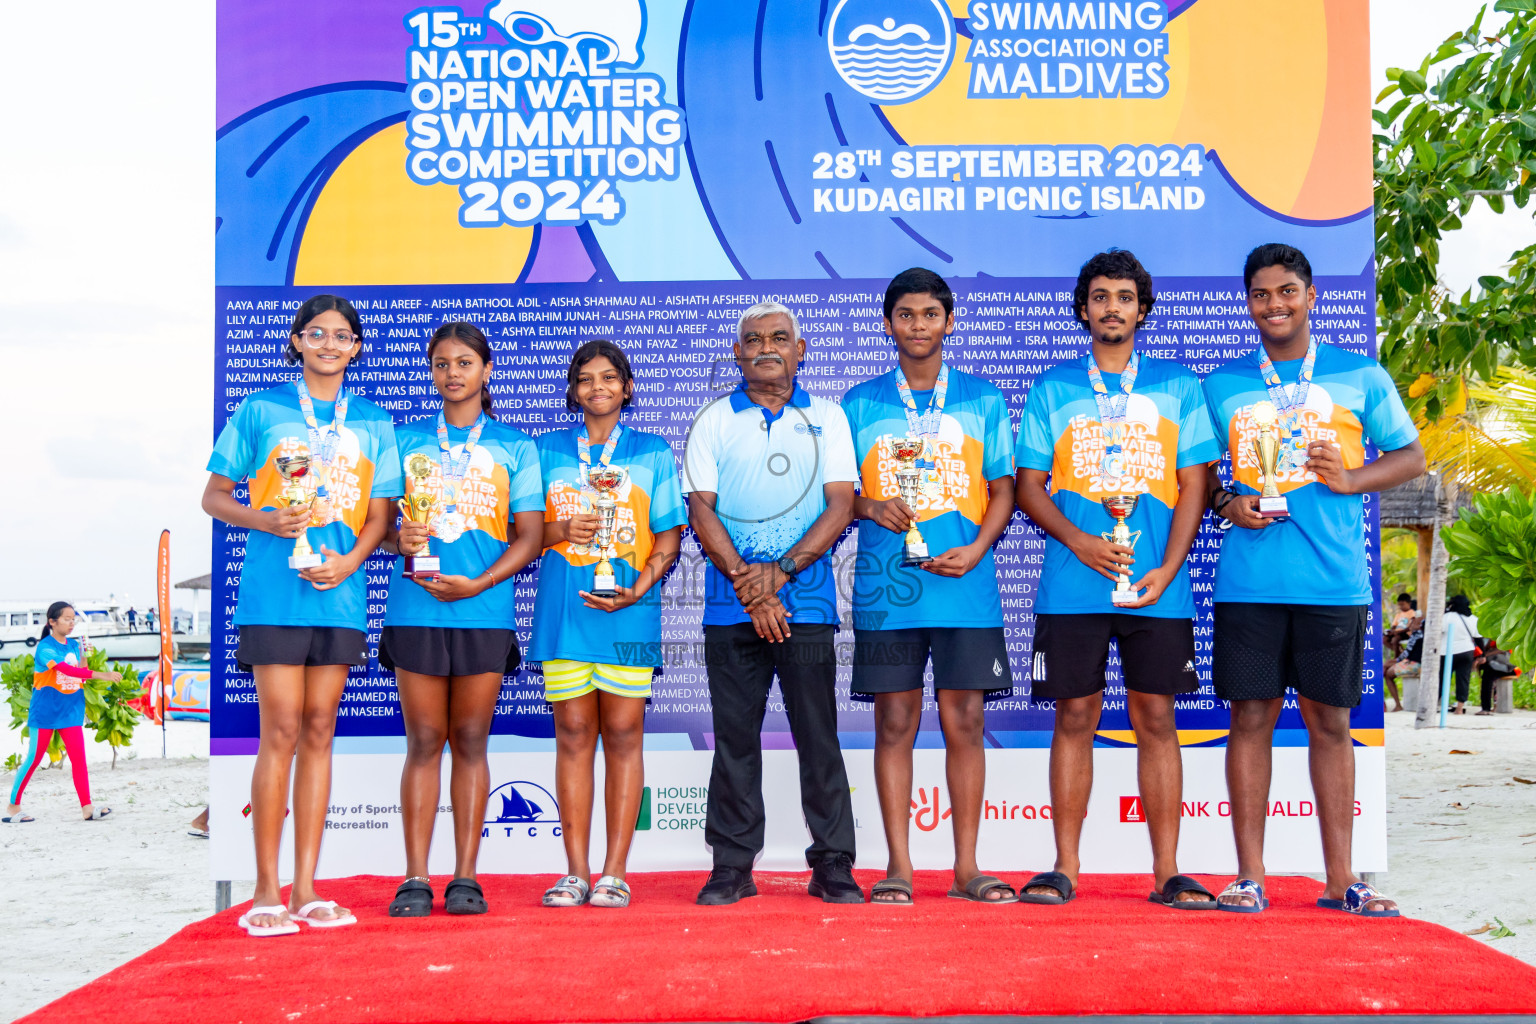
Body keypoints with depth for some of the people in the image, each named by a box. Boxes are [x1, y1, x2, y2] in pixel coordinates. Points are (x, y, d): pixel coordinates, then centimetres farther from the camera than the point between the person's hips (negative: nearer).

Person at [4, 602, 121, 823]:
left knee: (79, 758, -3)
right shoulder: (45, 647, -14)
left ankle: (87, 808, -4)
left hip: (70, 712, 5)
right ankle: (13, 807, 16)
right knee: (34, 759, 2)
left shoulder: (74, 646, 8)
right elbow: (66, 670, -30)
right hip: (45, 712, -5)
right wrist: (100, 675, -37)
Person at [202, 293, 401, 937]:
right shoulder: (260, 411, 6)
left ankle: (305, 887, 11)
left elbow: (379, 513, 11)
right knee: (281, 730, -7)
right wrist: (266, 521, -12)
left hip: (340, 590, 3)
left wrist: (350, 559, -8)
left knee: (319, 730, 5)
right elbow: (214, 496, 7)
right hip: (274, 589, -3)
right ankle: (266, 892, 0)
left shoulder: (374, 423, 12)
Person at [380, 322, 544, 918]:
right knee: (424, 741, 0)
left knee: (471, 740, 3)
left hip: (484, 613, 0)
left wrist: (475, 584, -10)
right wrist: (398, 540, -13)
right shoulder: (405, 440, 12)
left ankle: (466, 876, 7)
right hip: (415, 608, 1)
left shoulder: (514, 446, 9)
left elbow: (530, 535, 4)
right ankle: (415, 878, 3)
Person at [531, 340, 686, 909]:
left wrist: (639, 587, -9)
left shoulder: (653, 452, 11)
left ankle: (614, 874, 2)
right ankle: (575, 873, 5)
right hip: (563, 605, 1)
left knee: (623, 733, -2)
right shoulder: (548, 450, 14)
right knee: (573, 733, 0)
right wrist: (559, 530, -7)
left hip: (628, 608, -1)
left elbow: (670, 535, 7)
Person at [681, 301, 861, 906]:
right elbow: (701, 509, 2)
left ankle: (833, 865, 8)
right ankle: (732, 866, 12)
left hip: (806, 600, -1)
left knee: (818, 734, -1)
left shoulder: (826, 418, 10)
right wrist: (747, 583, -10)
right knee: (734, 735, 4)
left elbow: (840, 504, 1)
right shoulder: (713, 421, 10)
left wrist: (780, 572, -11)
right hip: (731, 603, 1)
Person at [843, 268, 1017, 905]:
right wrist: (870, 506, -10)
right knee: (895, 724, 2)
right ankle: (898, 866, 9)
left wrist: (976, 548, -8)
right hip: (885, 589, 0)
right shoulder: (860, 404, 10)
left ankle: (966, 866, 10)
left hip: (966, 586, 0)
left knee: (963, 722, 2)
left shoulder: (984, 400, 10)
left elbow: (1002, 490, 9)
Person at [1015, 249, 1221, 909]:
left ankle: (1167, 872, 7)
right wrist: (1079, 541, -11)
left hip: (1157, 587, 0)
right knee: (1075, 716, 1)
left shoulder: (1177, 385, 11)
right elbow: (1029, 487, 6)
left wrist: (1167, 569, -7)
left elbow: (1192, 485, 6)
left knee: (1156, 718, 2)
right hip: (1072, 586, 0)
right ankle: (1065, 868, 8)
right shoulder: (1053, 387, 10)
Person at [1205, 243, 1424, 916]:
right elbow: (1196, 473, 16)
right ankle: (1250, 876, 8)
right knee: (1251, 717, 1)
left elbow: (1410, 455, 12)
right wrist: (1226, 504, -5)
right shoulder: (1222, 385, 11)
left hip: (1335, 579, 0)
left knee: (1330, 721, 5)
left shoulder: (1361, 375, 8)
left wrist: (1351, 478, -7)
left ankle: (1340, 878, 14)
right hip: (1248, 579, 1)